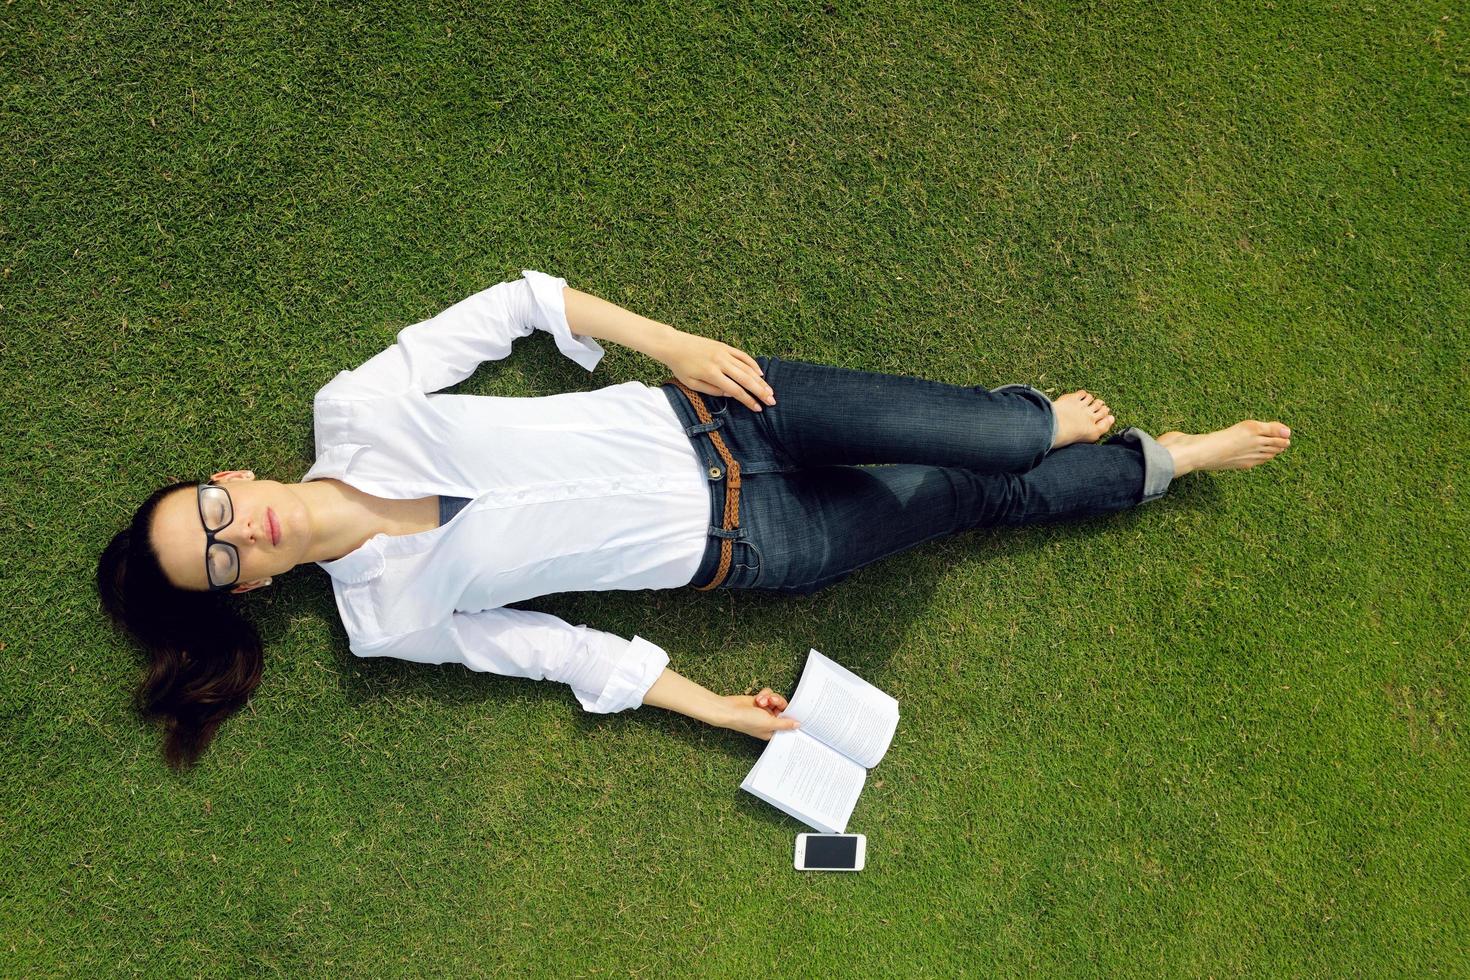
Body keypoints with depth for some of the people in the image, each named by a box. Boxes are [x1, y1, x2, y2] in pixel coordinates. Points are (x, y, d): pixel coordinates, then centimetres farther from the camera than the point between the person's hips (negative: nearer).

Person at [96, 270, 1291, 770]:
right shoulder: (388, 617, -5)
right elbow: (555, 648, -2)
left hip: (696, 414, 2)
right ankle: (1162, 459, 26)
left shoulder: (350, 412, -4)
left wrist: (676, 343, -9)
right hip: (735, 545, -1)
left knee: (974, 445, -13)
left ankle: (1028, 419, 23)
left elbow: (511, 304, 0)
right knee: (980, 498, 0)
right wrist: (711, 706, -4)